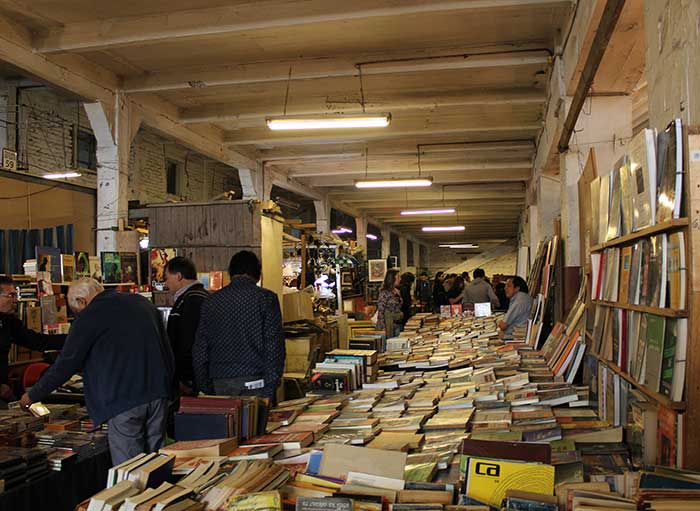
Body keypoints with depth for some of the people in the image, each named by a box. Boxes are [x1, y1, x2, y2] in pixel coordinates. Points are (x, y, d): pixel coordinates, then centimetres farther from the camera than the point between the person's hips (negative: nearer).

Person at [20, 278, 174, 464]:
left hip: (122, 400, -6)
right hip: (158, 394, 6)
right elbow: (168, 353, 16)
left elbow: (66, 363, 1)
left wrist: (32, 396, 15)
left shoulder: (89, 316, -2)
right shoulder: (143, 303, 15)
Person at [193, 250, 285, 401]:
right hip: (255, 382, -3)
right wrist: (271, 386, -4)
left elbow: (200, 350, 9)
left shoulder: (212, 301, 8)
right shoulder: (266, 298, -3)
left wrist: (204, 387, 16)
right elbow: (275, 347, -8)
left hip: (221, 384, 4)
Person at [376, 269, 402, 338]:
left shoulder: (397, 292, 11)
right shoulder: (384, 293, -13)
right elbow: (380, 311, -14)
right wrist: (383, 327, -17)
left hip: (398, 324, 8)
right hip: (388, 324, -8)